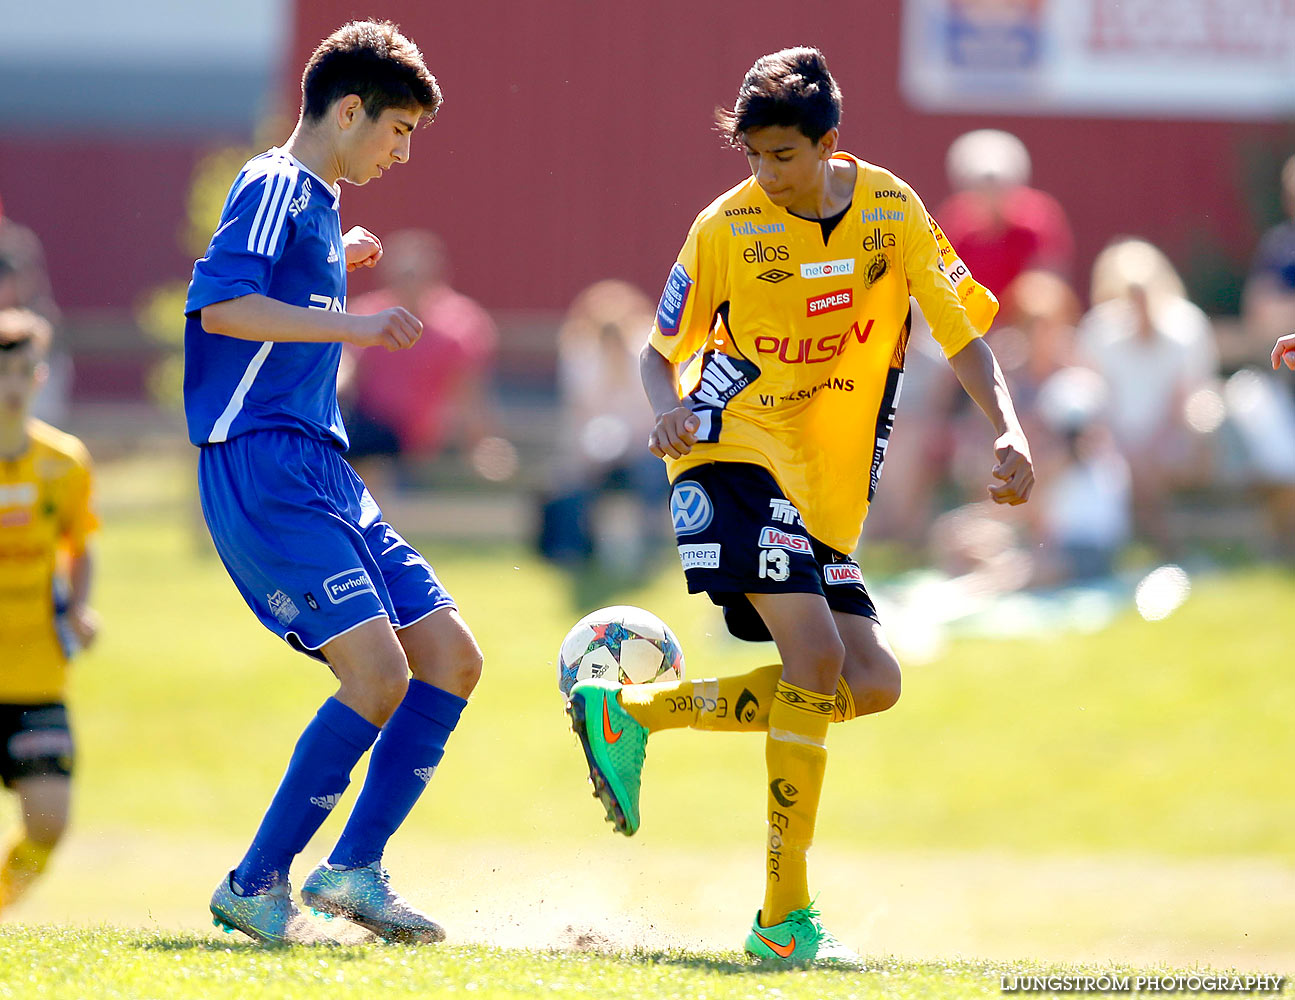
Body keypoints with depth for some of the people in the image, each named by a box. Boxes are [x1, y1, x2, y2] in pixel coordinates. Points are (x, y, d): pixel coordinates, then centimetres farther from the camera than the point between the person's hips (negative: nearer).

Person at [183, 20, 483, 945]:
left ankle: (354, 869, 4)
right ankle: (257, 886, -11)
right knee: (377, 669, -19)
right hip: (260, 465, -10)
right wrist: (350, 324, -25)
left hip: (320, 470, 10)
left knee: (452, 659, 4)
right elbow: (218, 305, -24)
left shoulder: (318, 204, 22)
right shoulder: (274, 189, -8)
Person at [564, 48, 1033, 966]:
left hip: (828, 493, 5)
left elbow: (963, 331, 2)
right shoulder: (726, 228, -6)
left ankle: (630, 711, 3)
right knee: (817, 651, -23)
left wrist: (1009, 429, -14)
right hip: (736, 456, -5)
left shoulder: (892, 210, 1)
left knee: (872, 683, -6)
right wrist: (670, 408, -19)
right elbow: (663, 350, 4)